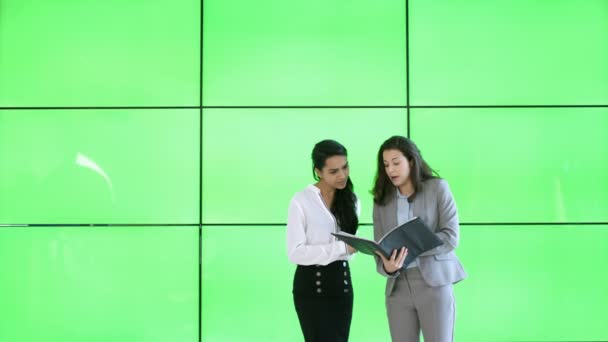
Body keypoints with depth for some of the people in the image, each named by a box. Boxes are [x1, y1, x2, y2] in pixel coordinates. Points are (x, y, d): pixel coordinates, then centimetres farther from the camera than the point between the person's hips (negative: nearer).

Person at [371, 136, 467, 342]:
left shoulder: (438, 188, 0)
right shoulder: (382, 200, 9)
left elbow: (450, 237, -9)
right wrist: (387, 267, -18)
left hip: (434, 282, -3)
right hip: (397, 287, 3)